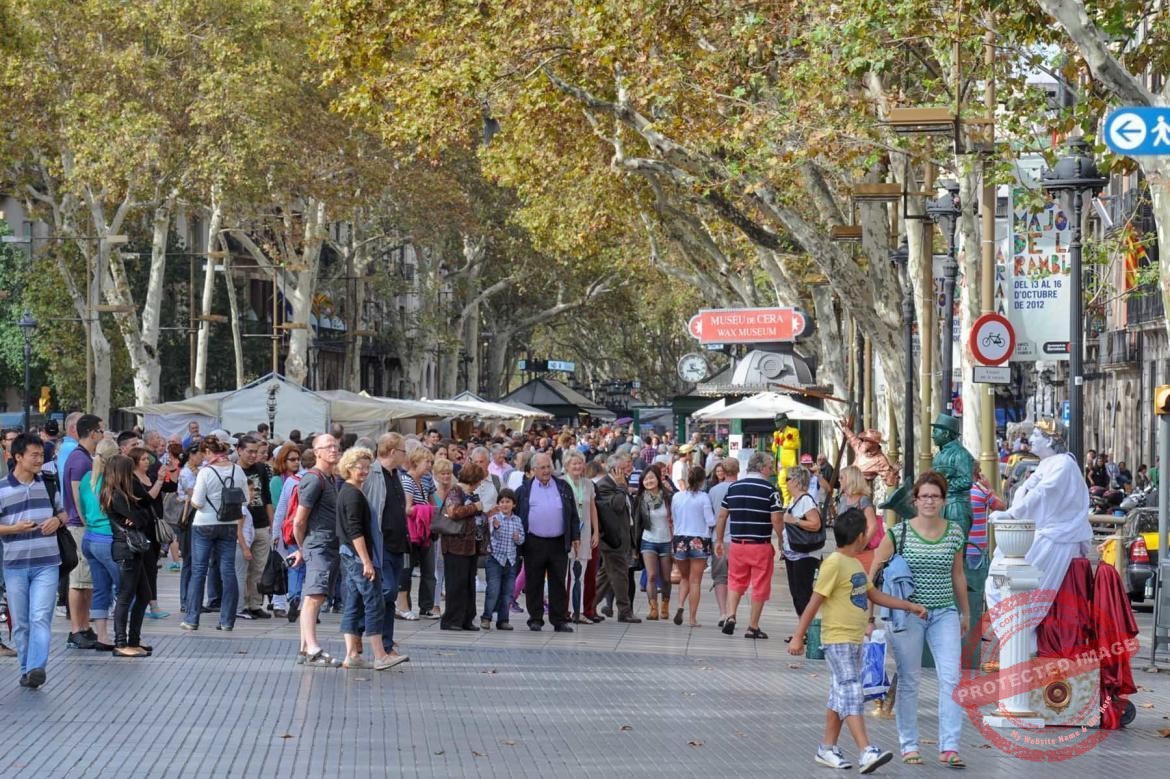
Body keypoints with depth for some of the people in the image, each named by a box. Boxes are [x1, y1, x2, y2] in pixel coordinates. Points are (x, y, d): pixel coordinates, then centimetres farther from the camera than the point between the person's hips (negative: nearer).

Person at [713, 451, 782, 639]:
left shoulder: (733, 488, 5)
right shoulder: (770, 490, -8)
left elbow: (722, 516, 7)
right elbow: (776, 521, -12)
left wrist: (718, 541, 16)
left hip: (737, 544, 4)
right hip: (761, 546, -4)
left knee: (735, 582, 17)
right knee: (760, 587, 7)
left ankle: (730, 616, -3)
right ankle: (753, 627, 10)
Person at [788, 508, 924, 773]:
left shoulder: (856, 564, 14)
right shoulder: (834, 564, -14)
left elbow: (875, 595, 24)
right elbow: (815, 602, -15)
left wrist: (910, 606, 22)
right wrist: (798, 637, -15)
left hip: (854, 641, 9)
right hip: (837, 640, -9)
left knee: (840, 696, 13)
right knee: (851, 696, -13)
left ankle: (828, 748, 20)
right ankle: (867, 752, -20)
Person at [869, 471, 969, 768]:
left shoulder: (955, 533, 5)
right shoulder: (899, 533, -5)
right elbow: (875, 572, -1)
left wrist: (965, 612, 23)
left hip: (945, 613, 2)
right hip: (907, 614, -2)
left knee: (951, 677, -8)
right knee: (909, 680, 6)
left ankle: (949, 747, -5)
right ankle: (908, 746, 17)